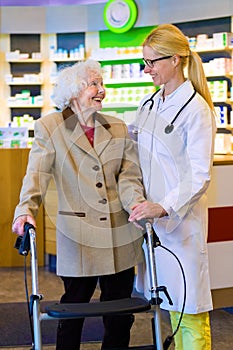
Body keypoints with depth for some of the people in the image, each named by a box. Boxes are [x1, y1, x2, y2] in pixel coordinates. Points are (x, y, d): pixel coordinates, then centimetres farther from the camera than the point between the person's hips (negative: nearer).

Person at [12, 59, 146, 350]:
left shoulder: (118, 128, 9)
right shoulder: (49, 127, -1)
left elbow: (129, 176, 4)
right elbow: (37, 173, -11)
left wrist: (137, 204, -16)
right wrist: (26, 210, -28)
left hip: (121, 236, 4)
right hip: (78, 238, -3)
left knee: (120, 313, 12)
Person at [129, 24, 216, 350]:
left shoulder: (196, 109, -11)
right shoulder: (148, 104, 11)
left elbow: (200, 176, -17)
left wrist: (165, 207, -28)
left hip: (181, 218, -7)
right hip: (150, 214, 7)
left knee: (190, 310, 0)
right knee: (171, 304, 16)